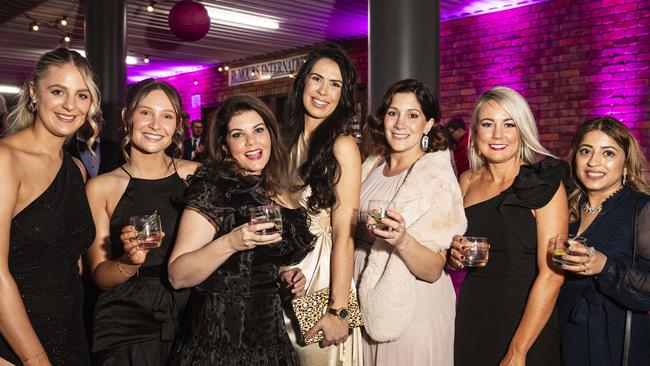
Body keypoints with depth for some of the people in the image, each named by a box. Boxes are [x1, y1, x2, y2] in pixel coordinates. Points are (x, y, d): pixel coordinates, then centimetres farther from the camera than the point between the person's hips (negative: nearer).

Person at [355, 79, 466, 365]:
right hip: (366, 305, 5)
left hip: (415, 312, -5)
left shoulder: (437, 179, -15)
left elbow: (433, 271, -19)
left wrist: (402, 240, -35)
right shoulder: (370, 168, 1)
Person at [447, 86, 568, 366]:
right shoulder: (467, 181, 3)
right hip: (471, 316, 4)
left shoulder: (545, 185, -11)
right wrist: (455, 255, -7)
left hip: (526, 322, -4)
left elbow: (551, 275, -16)